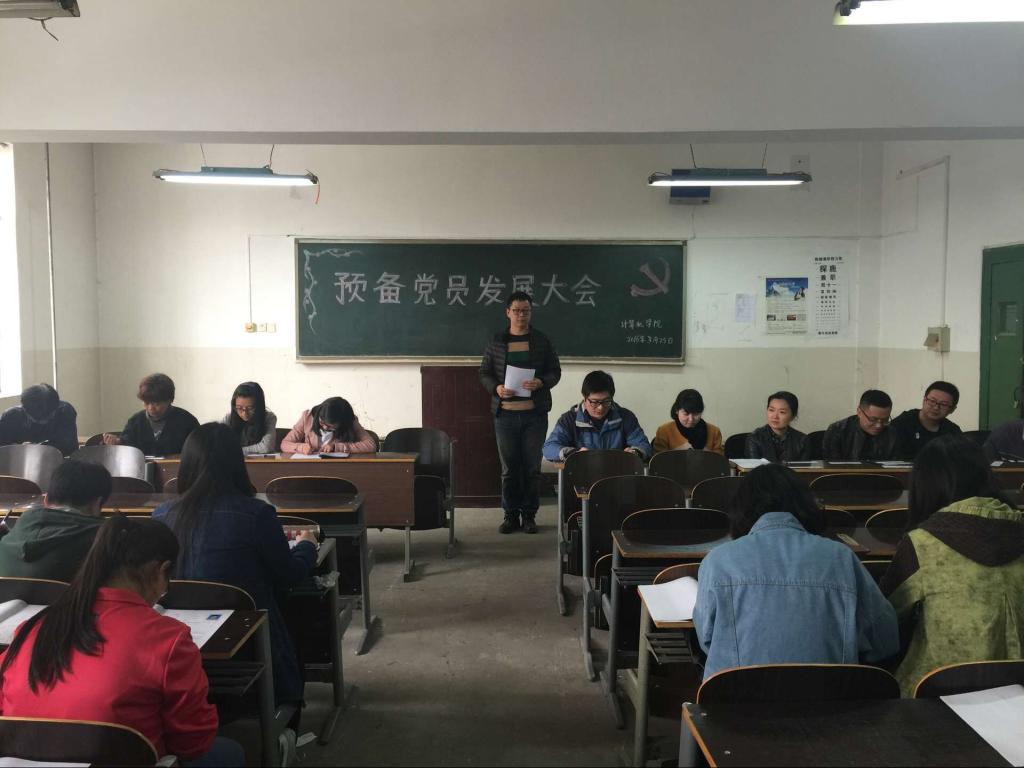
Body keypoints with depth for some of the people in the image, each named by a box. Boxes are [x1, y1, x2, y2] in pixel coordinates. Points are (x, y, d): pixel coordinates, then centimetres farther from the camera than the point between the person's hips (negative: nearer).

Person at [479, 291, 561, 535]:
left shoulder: (542, 341, 4)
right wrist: (496, 387, -12)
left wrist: (541, 382, -15)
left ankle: (529, 514, 16)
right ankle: (511, 515, 16)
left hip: (535, 414, 0)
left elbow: (555, 371, 5)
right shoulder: (496, 341, 6)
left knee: (532, 467, 4)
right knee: (509, 467, 6)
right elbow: (484, 373, 8)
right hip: (505, 414, 1)